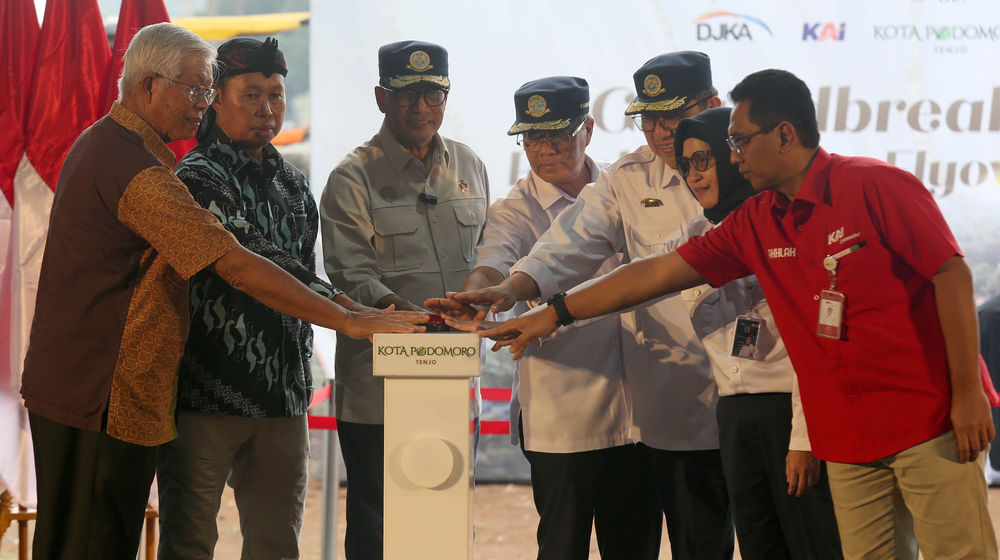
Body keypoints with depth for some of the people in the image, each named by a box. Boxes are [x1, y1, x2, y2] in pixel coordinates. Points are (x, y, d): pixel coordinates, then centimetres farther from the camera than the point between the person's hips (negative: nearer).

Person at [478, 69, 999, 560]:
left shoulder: (877, 185, -8)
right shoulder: (754, 224, 9)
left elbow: (952, 274, -11)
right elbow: (658, 272, 13)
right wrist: (555, 313, 12)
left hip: (931, 418, -5)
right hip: (848, 439, 5)